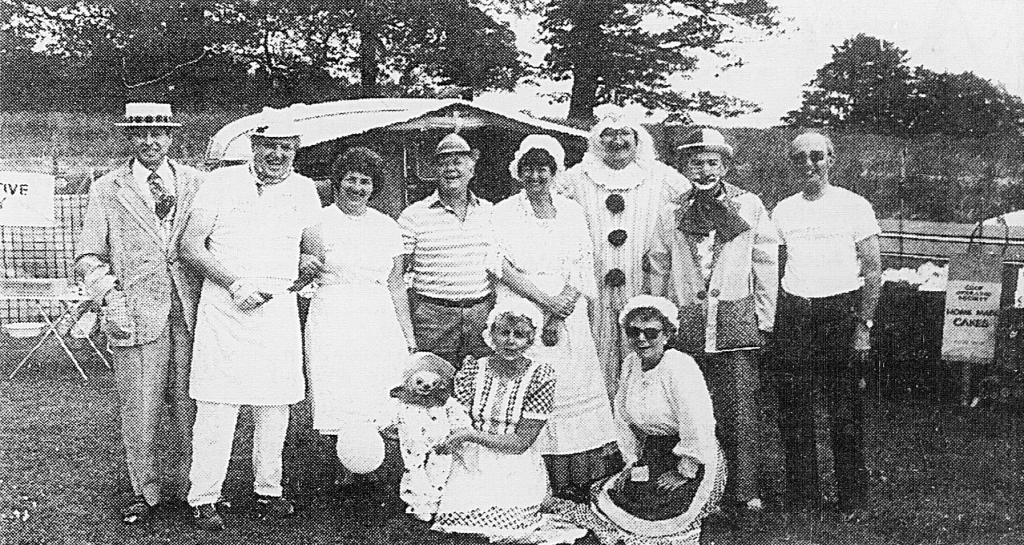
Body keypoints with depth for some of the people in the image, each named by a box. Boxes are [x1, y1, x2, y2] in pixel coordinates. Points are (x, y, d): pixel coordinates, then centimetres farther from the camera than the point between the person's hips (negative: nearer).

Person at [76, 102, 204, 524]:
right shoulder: (106, 189, 8)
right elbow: (88, 253, 7)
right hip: (136, 311, -1)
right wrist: (94, 270, -16)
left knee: (190, 407, 5)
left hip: (190, 311, 1)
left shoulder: (196, 182, 12)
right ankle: (145, 493, 20)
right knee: (139, 410, 2)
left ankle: (185, 487, 22)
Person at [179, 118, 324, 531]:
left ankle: (268, 491, 22)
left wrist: (308, 264, -2)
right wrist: (236, 285, -13)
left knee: (275, 407, 8)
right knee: (216, 408, -5)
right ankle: (203, 500, 7)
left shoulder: (304, 190, 9)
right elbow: (190, 246, -3)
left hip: (279, 308, 3)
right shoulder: (223, 181, 0)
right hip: (223, 310, -3)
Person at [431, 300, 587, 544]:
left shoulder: (541, 376, -5)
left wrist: (471, 434, -15)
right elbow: (456, 425, 4)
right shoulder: (472, 370, 3)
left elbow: (520, 443, -8)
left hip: (517, 471, -2)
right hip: (471, 466, 2)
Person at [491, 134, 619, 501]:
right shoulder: (503, 213, 4)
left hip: (568, 313, 3)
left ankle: (576, 482, 4)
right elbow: (502, 267, -5)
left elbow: (584, 264, 6)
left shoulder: (572, 212, 13)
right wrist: (544, 299, -13)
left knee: (574, 386, -2)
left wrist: (566, 300, -9)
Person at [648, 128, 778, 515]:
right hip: (687, 326, 2)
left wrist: (765, 319, 2)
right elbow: (659, 272, 13)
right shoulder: (671, 215, 10)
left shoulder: (749, 206, 5)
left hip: (737, 322, -1)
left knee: (741, 408, -3)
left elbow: (766, 265, 5)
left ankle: (745, 492, 5)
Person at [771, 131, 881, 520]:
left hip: (841, 312, -3)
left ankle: (852, 500, 13)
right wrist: (768, 319, 7)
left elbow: (873, 270, -1)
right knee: (794, 412, 6)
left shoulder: (854, 206, 0)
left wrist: (864, 324, -9)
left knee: (845, 413, 0)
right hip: (793, 313, 4)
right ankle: (803, 497, 18)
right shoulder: (783, 211, 10)